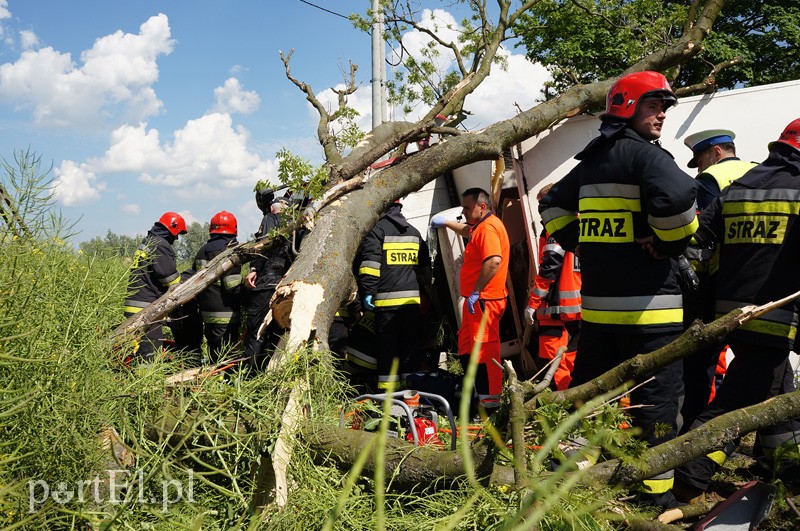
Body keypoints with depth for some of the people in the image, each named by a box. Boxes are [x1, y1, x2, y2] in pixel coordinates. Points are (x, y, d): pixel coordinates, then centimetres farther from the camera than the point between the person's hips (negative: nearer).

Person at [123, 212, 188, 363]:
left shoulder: (146, 242, 20)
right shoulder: (160, 245, -12)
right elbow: (171, 279, -14)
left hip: (134, 305, 11)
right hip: (146, 308, -11)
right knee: (151, 351, -11)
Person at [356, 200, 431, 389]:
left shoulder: (377, 229, -1)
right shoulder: (414, 232, 19)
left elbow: (369, 262, -11)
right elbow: (425, 266, 23)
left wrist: (367, 292, -10)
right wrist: (426, 294, 28)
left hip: (387, 300, -5)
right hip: (413, 299, 5)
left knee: (387, 346, -1)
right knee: (411, 346, 10)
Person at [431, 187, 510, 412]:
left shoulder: (488, 228, -15)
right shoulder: (482, 226, 19)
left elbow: (494, 261, -30)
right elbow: (468, 231, 45)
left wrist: (475, 293, -26)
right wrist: (447, 223, 39)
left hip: (483, 301, -11)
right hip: (477, 300, 11)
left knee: (484, 350, -9)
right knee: (466, 349, 16)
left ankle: (491, 401, -6)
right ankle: (476, 393, 24)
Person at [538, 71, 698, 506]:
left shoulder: (590, 162, 16)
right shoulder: (644, 154, -9)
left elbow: (552, 205, 26)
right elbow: (677, 197, -27)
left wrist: (576, 243, 20)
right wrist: (672, 243, -11)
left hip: (596, 303, 8)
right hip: (647, 305, -8)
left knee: (586, 385, 17)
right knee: (656, 396, 0)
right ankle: (657, 488, 6)